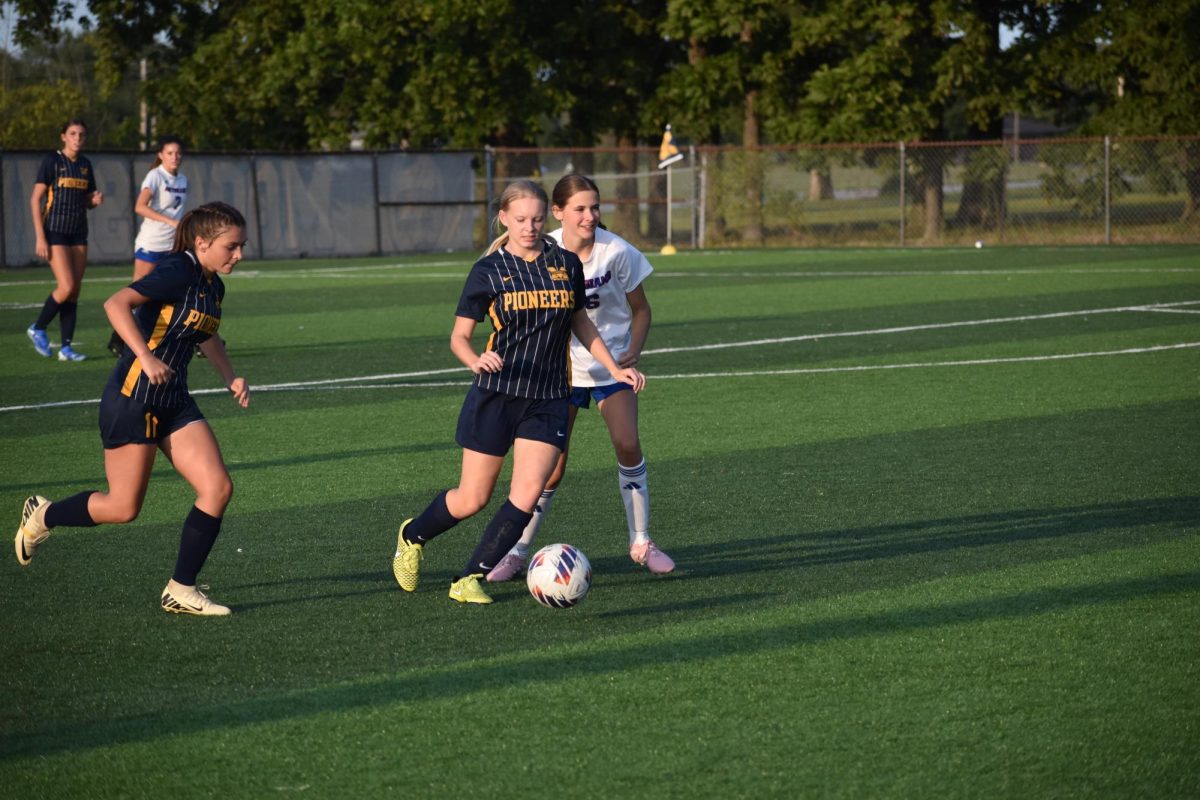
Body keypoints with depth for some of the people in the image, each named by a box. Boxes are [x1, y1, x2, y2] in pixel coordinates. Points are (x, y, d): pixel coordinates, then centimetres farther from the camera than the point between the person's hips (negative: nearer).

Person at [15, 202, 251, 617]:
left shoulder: (213, 286, 9)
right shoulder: (178, 272, -18)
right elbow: (116, 304, -29)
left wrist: (231, 377, 18)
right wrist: (147, 357, -36)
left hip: (174, 403, 8)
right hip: (132, 400, -8)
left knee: (218, 488, -6)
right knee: (123, 508, -1)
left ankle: (181, 590, 3)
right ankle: (42, 516, 27)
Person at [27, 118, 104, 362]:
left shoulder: (85, 164, 10)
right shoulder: (52, 161, -7)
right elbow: (35, 199, -9)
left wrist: (96, 200, -5)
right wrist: (40, 237, -15)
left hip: (78, 233, 6)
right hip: (55, 232, -6)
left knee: (74, 292, 2)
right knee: (66, 287, -16)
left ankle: (66, 347, 5)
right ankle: (38, 329, 6)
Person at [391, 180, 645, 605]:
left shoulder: (566, 264, 5)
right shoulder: (489, 271, -4)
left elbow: (579, 322, 20)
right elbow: (459, 336, -1)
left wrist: (615, 368, 15)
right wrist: (477, 361, -22)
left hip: (548, 401, 3)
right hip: (495, 396, -2)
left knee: (528, 492, -14)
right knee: (472, 500, 2)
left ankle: (469, 580, -3)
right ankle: (412, 536, 33)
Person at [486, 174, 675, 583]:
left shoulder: (616, 251, -15)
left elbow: (640, 308, -2)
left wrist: (634, 350, -18)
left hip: (612, 364, 0)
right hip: (562, 366, 0)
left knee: (627, 444, -16)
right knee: (551, 466, -4)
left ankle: (641, 543, -1)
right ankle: (517, 551, 11)